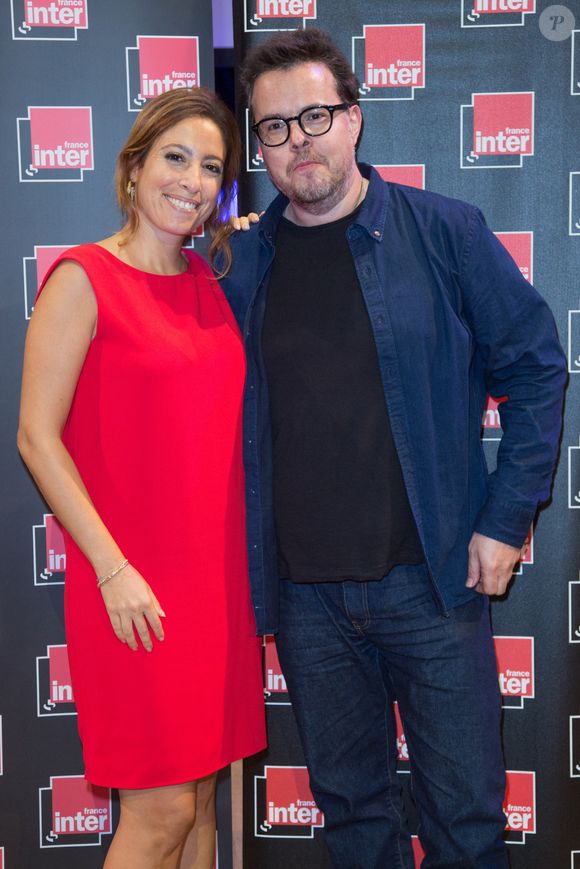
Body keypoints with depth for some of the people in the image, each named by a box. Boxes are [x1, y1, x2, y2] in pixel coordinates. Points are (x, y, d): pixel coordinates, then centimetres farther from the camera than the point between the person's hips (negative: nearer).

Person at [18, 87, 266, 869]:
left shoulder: (208, 280, 11)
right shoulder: (82, 278, -8)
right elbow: (37, 436, -11)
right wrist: (113, 568, -15)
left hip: (218, 577, 6)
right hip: (136, 585, -6)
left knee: (203, 793, 14)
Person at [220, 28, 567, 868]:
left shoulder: (443, 231, -4)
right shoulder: (242, 262, 3)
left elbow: (535, 368, 1)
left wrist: (506, 520, -4)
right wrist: (245, 562, 6)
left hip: (432, 577, -2)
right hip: (303, 594, 2)